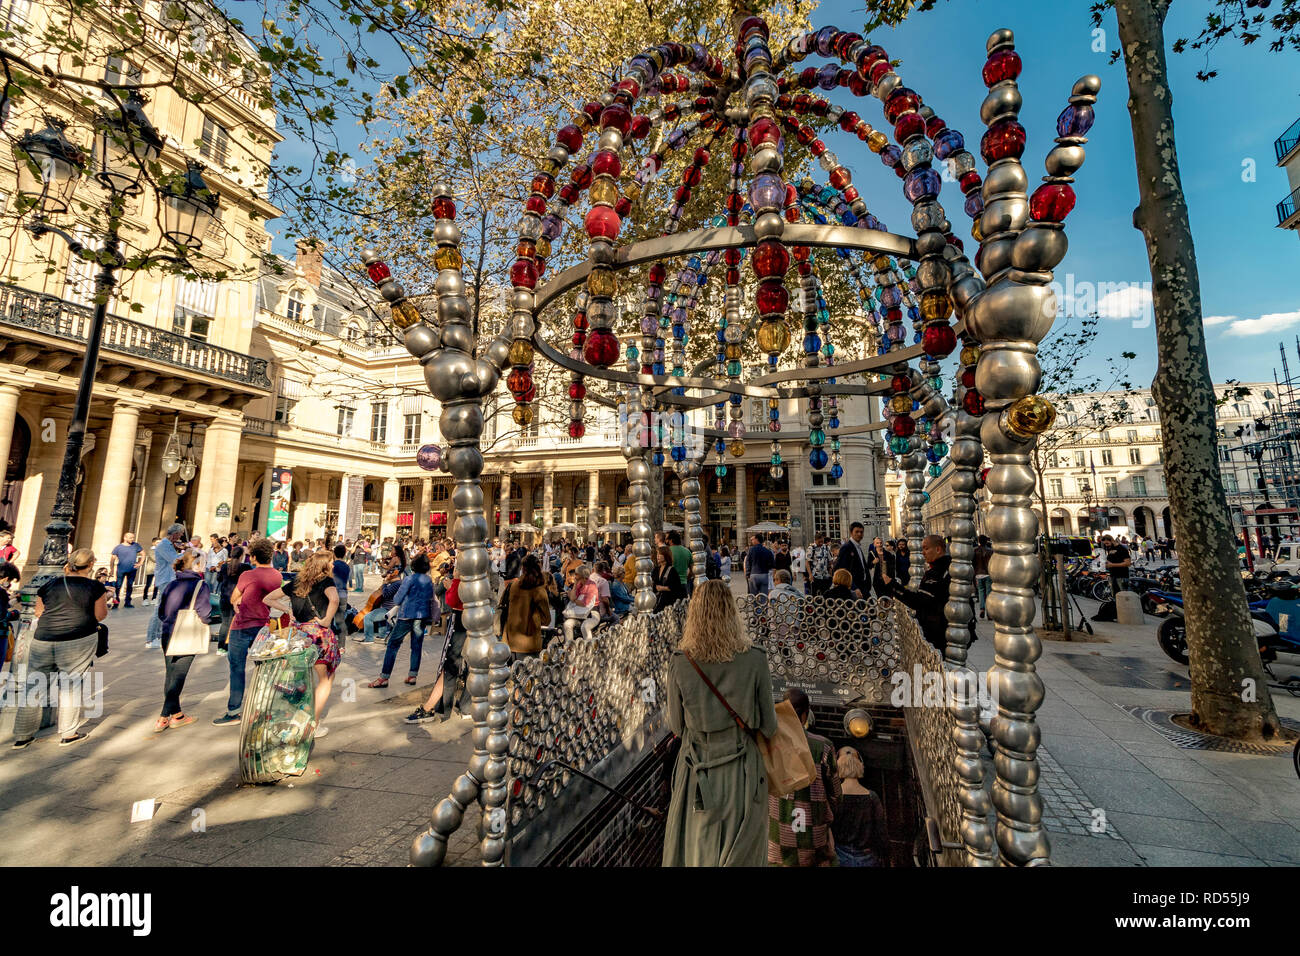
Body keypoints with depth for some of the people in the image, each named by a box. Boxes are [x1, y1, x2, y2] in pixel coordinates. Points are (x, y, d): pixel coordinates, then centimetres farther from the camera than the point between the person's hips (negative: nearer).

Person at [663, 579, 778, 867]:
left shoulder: (679, 663, -15)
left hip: (699, 776, 0)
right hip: (743, 772, 0)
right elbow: (768, 727, -5)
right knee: (741, 856, 19)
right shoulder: (755, 660, -15)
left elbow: (677, 726, -4)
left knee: (694, 854, 20)